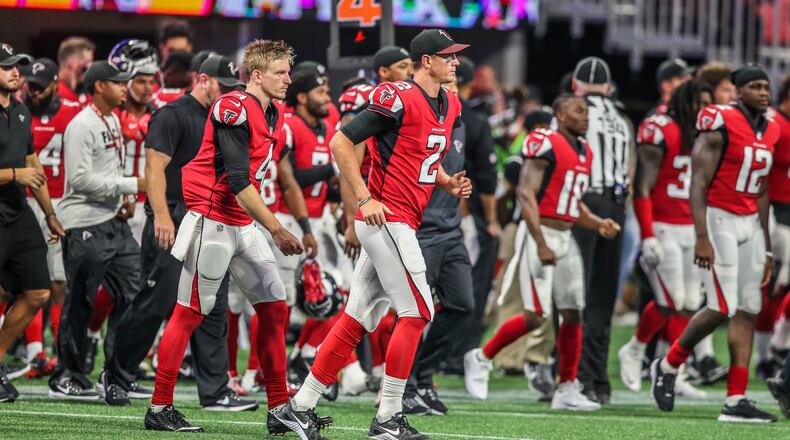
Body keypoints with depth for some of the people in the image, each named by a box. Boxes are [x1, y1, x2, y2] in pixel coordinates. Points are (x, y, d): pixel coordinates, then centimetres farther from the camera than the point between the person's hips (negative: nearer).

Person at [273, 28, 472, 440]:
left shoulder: (449, 105, 15)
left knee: (358, 319, 8)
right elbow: (340, 142, -13)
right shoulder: (398, 98, -13)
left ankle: (300, 407, 11)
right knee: (417, 310, -9)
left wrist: (449, 183, 7)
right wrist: (365, 199, -17)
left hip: (401, 225, 9)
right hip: (386, 218, -9)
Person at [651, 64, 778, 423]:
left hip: (750, 224, 8)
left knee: (747, 311, 2)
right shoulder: (720, 125, -13)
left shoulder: (768, 131, 11)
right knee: (722, 308, -13)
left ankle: (736, 400, 2)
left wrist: (766, 248, 18)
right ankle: (668, 365, 11)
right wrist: (702, 238, -22)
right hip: (718, 220, -8)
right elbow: (699, 184, -15)